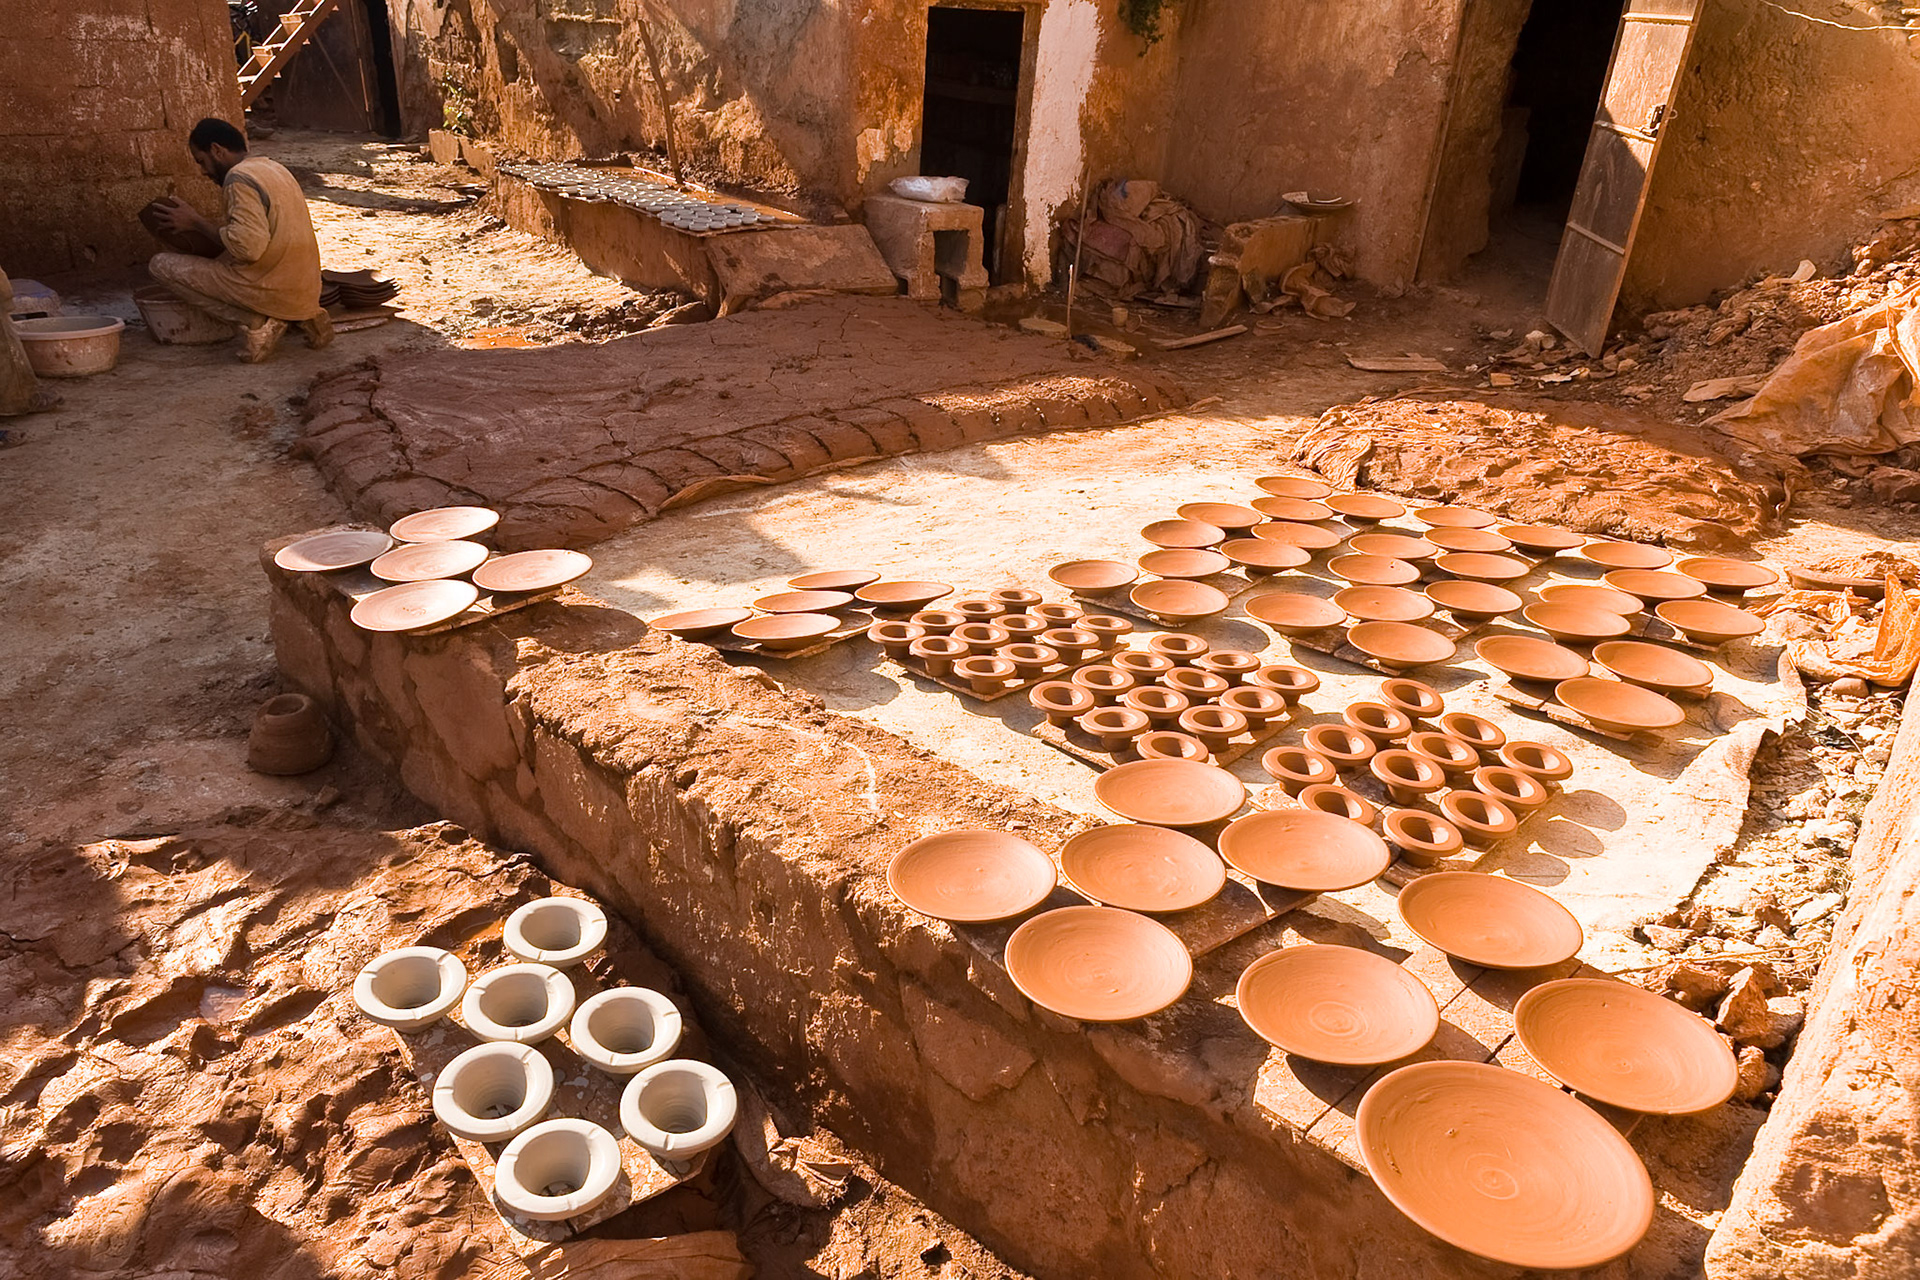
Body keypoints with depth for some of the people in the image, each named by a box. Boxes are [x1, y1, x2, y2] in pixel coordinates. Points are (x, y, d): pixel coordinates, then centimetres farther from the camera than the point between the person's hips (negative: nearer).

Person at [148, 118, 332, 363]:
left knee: (161, 265, 1)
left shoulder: (240, 179, -12)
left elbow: (248, 246, -23)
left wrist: (196, 223, -9)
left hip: (268, 287, -8)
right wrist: (197, 230, 25)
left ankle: (254, 323, -9)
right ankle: (305, 316, 11)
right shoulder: (273, 167, 17)